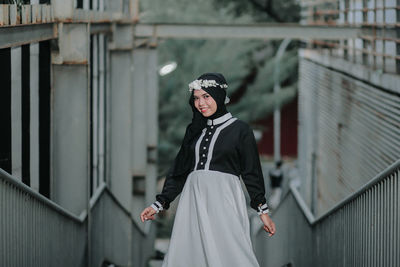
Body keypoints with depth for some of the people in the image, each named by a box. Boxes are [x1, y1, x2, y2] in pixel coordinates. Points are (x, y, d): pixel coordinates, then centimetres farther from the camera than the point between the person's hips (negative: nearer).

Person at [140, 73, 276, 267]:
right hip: (193, 200, 5)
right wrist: (159, 204, 13)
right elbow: (179, 170, 18)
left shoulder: (240, 130, 3)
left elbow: (251, 172, 3)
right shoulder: (194, 130, 17)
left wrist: (263, 210, 1)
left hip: (223, 201, -5)